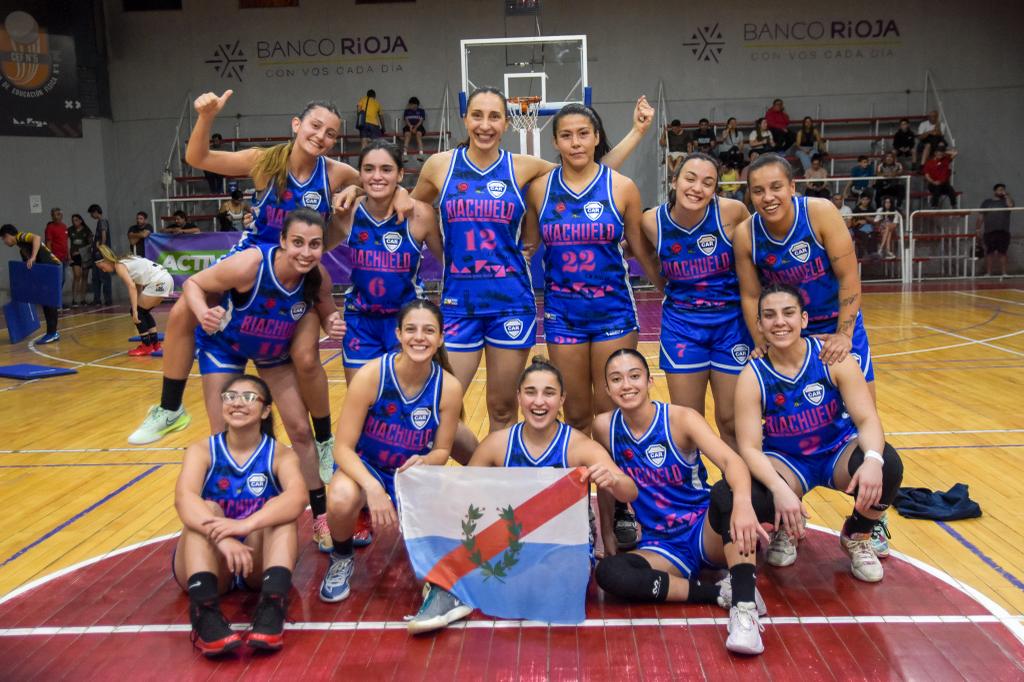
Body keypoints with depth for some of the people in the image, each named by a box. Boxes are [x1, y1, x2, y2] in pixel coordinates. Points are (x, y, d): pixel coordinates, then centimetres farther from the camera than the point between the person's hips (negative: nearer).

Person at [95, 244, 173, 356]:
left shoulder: (119, 266, -3)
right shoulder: (125, 261, 23)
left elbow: (132, 287, -16)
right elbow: (138, 285, 25)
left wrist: (135, 310, -18)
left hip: (158, 282, -9)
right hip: (166, 279, 9)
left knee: (137, 311, 1)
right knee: (143, 311, 21)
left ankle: (147, 346, 8)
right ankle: (155, 344, 26)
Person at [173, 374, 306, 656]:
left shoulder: (281, 454, -4)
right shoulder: (201, 451, -3)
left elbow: (297, 498, -27)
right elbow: (184, 498, -25)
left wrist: (247, 524, -45)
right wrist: (222, 536, -44)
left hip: (260, 561, 0)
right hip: (209, 562, 0)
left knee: (279, 509, -25)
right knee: (206, 511, -26)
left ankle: (271, 607, -41)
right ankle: (205, 614, -43)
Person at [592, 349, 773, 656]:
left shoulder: (680, 419, -13)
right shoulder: (605, 427, -4)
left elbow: (731, 460, -30)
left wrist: (743, 503, -51)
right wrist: (608, 538, 8)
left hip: (708, 533, -2)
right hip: (660, 547, 3)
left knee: (728, 491, -34)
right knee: (608, 573, -28)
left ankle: (744, 605, -36)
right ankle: (721, 592, -22)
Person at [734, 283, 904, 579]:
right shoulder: (753, 376, -16)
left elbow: (867, 419, -18)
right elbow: (749, 447, -21)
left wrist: (873, 459, -41)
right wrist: (779, 489, -39)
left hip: (839, 451, 1)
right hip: (786, 461, -1)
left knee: (887, 465, -31)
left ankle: (857, 537, 4)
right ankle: (786, 532, 10)